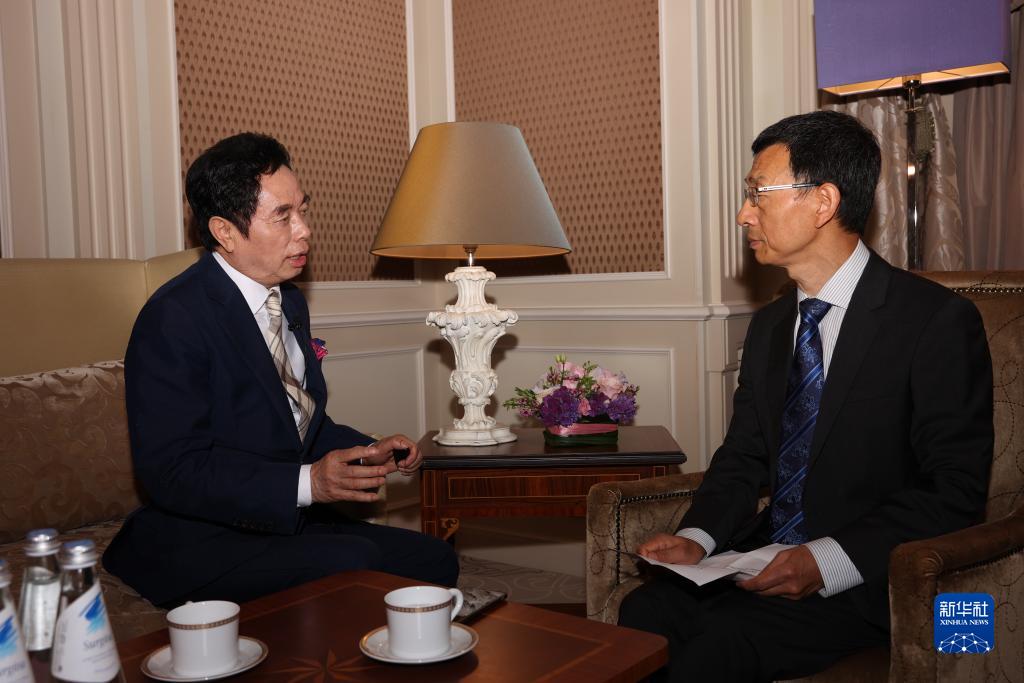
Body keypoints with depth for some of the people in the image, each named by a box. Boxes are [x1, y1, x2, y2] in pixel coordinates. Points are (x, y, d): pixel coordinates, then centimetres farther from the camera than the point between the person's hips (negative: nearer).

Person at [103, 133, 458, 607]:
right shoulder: (174, 318, -16)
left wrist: (372, 452, 3)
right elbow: (171, 471, -22)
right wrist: (307, 483, -30)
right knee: (355, 563, -30)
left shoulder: (290, 303, 12)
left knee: (434, 560, -9)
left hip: (291, 521, 8)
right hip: (203, 544, -8)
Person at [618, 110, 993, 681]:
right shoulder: (769, 327, 12)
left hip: (864, 577, -5)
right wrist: (698, 539, -7)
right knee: (643, 613, -20)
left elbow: (956, 491, -13)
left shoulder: (938, 320, -10)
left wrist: (827, 563, -23)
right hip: (767, 557, 6)